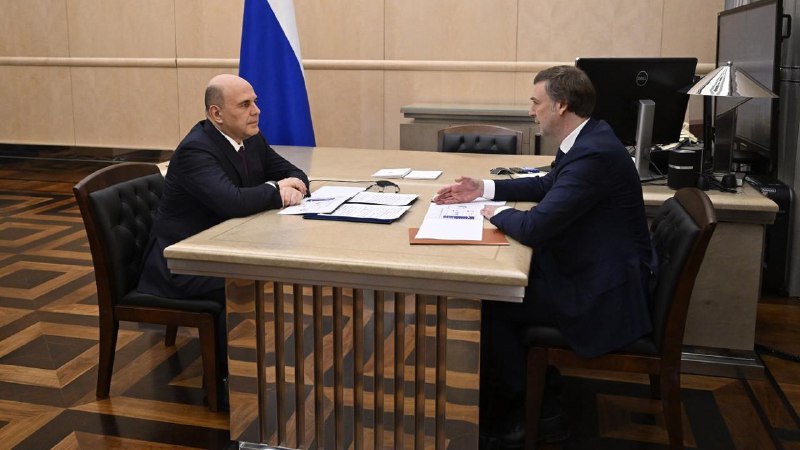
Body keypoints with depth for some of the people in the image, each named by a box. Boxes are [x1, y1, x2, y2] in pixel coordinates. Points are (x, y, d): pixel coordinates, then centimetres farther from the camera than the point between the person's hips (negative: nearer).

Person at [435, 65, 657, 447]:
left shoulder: (593, 155, -26)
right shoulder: (587, 139, 5)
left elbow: (533, 227, -31)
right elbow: (547, 186, 22)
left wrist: (496, 213, -10)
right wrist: (484, 189, 14)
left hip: (604, 294, -10)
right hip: (594, 271, 10)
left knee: (487, 304, -7)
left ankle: (523, 412, 12)